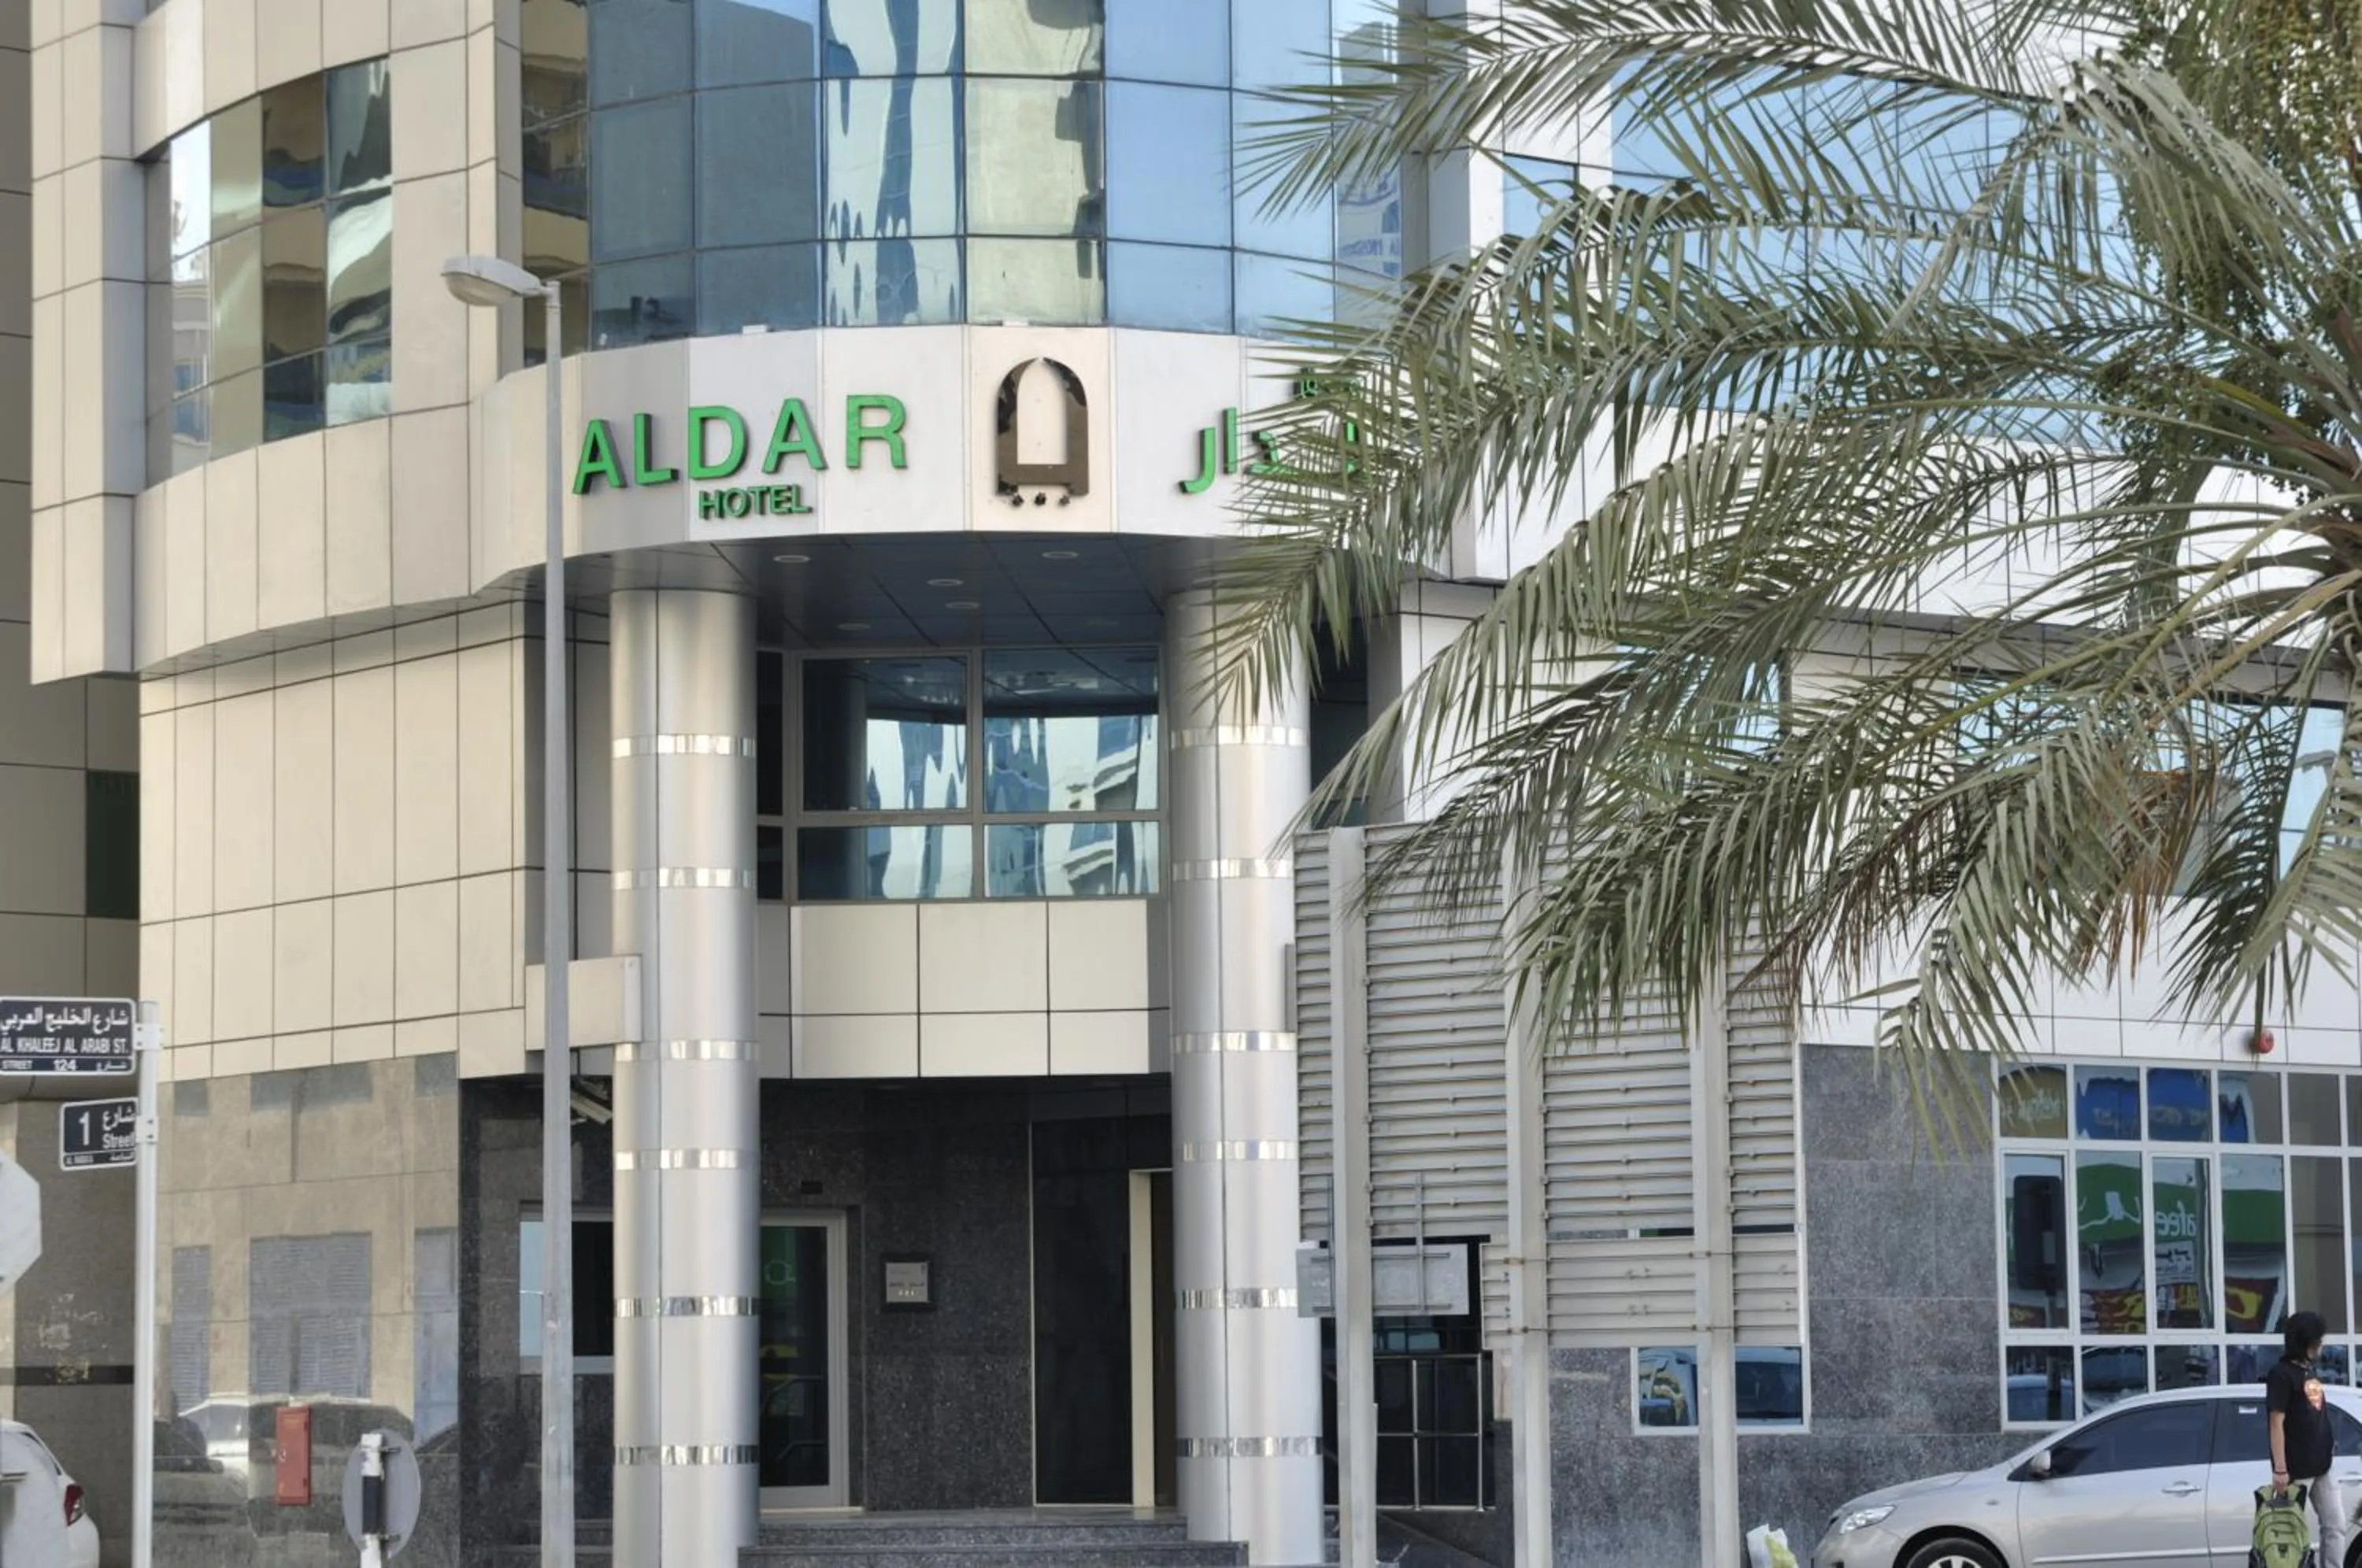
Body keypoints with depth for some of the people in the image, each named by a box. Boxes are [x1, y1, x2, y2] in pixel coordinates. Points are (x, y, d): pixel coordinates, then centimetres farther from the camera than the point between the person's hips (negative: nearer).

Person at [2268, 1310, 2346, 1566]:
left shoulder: (2310, 1371, 13)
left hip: (2322, 1467, 8)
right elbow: (2277, 1424, -16)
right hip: (2296, 1469, -8)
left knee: (2335, 1526, 4)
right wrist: (2279, 1469, -21)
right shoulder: (2281, 1375, -13)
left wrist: (2326, 1452, 17)